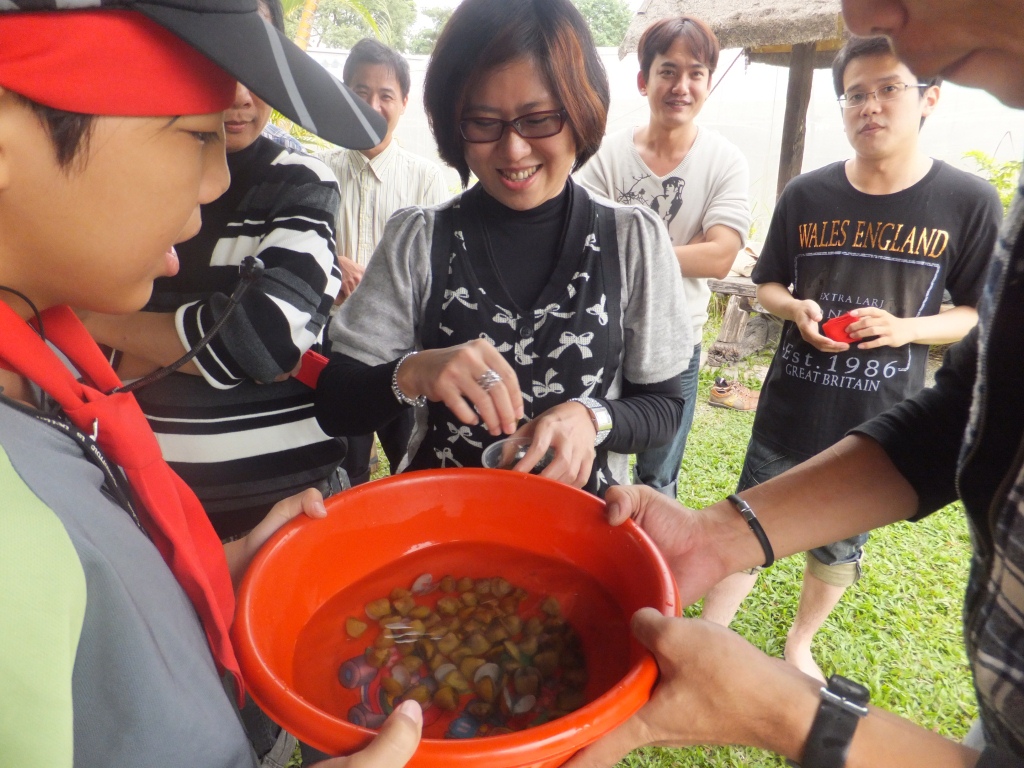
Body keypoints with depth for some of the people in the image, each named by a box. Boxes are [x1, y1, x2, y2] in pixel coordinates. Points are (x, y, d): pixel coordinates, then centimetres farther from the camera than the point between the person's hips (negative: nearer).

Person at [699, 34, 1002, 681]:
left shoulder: (969, 203, -6)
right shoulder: (806, 195, -2)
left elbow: (980, 313, 1)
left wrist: (906, 328, -18)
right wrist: (798, 309, -13)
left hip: (880, 421, 0)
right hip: (791, 407, 1)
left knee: (840, 546, 18)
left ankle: (800, 643, 43)